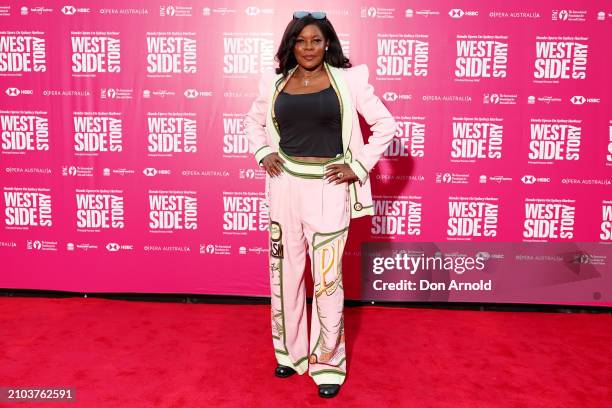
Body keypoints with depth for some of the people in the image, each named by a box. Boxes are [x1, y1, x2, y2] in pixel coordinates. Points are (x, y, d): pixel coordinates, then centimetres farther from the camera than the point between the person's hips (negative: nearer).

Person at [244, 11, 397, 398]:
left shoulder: (347, 79, -2)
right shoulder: (275, 83, 6)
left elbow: (385, 125, 1)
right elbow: (254, 121, 23)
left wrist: (359, 167, -6)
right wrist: (263, 154, 6)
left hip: (328, 188, -3)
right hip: (286, 186, 3)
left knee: (327, 278, 2)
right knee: (286, 272, 12)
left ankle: (328, 362, 21)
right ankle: (291, 351, 32)